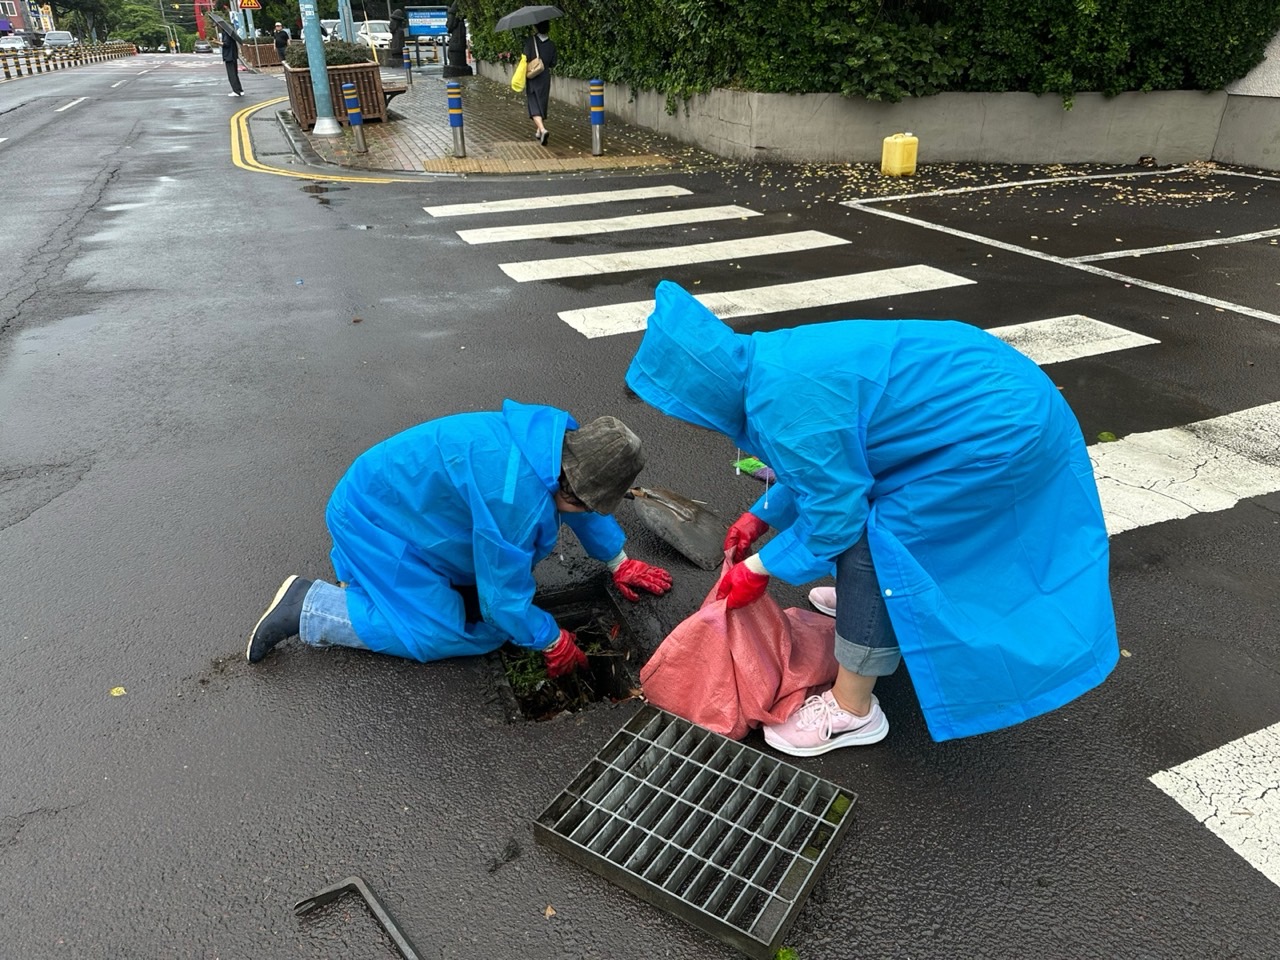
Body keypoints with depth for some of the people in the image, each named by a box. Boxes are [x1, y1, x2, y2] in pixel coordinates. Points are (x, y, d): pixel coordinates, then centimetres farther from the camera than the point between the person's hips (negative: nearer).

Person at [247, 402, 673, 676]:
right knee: (441, 633, -10)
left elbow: (586, 504, 9)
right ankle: (305, 607, -3)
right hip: (373, 517, -9)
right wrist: (553, 642, -9)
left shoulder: (561, 436, -12)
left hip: (402, 493, 9)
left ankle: (364, 567, 22)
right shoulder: (515, 497, -37)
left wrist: (618, 562, 17)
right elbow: (504, 597, -25)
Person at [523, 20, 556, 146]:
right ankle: (538, 132, 26)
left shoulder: (530, 40, -9)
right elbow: (553, 63, 4)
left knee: (535, 106, -4)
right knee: (542, 104, 16)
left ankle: (542, 129, -26)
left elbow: (526, 57, -16)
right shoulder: (551, 44, 1)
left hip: (532, 79, -3)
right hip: (545, 78, 3)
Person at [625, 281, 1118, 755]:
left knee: (872, 544, -8)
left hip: (995, 430, -10)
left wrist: (760, 568, -5)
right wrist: (760, 515, 19)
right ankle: (865, 599, 48)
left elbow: (834, 516, -17)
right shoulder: (767, 359, 3)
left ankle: (852, 711, 6)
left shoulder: (782, 403, -27)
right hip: (998, 394, 10)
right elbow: (828, 463, 17)